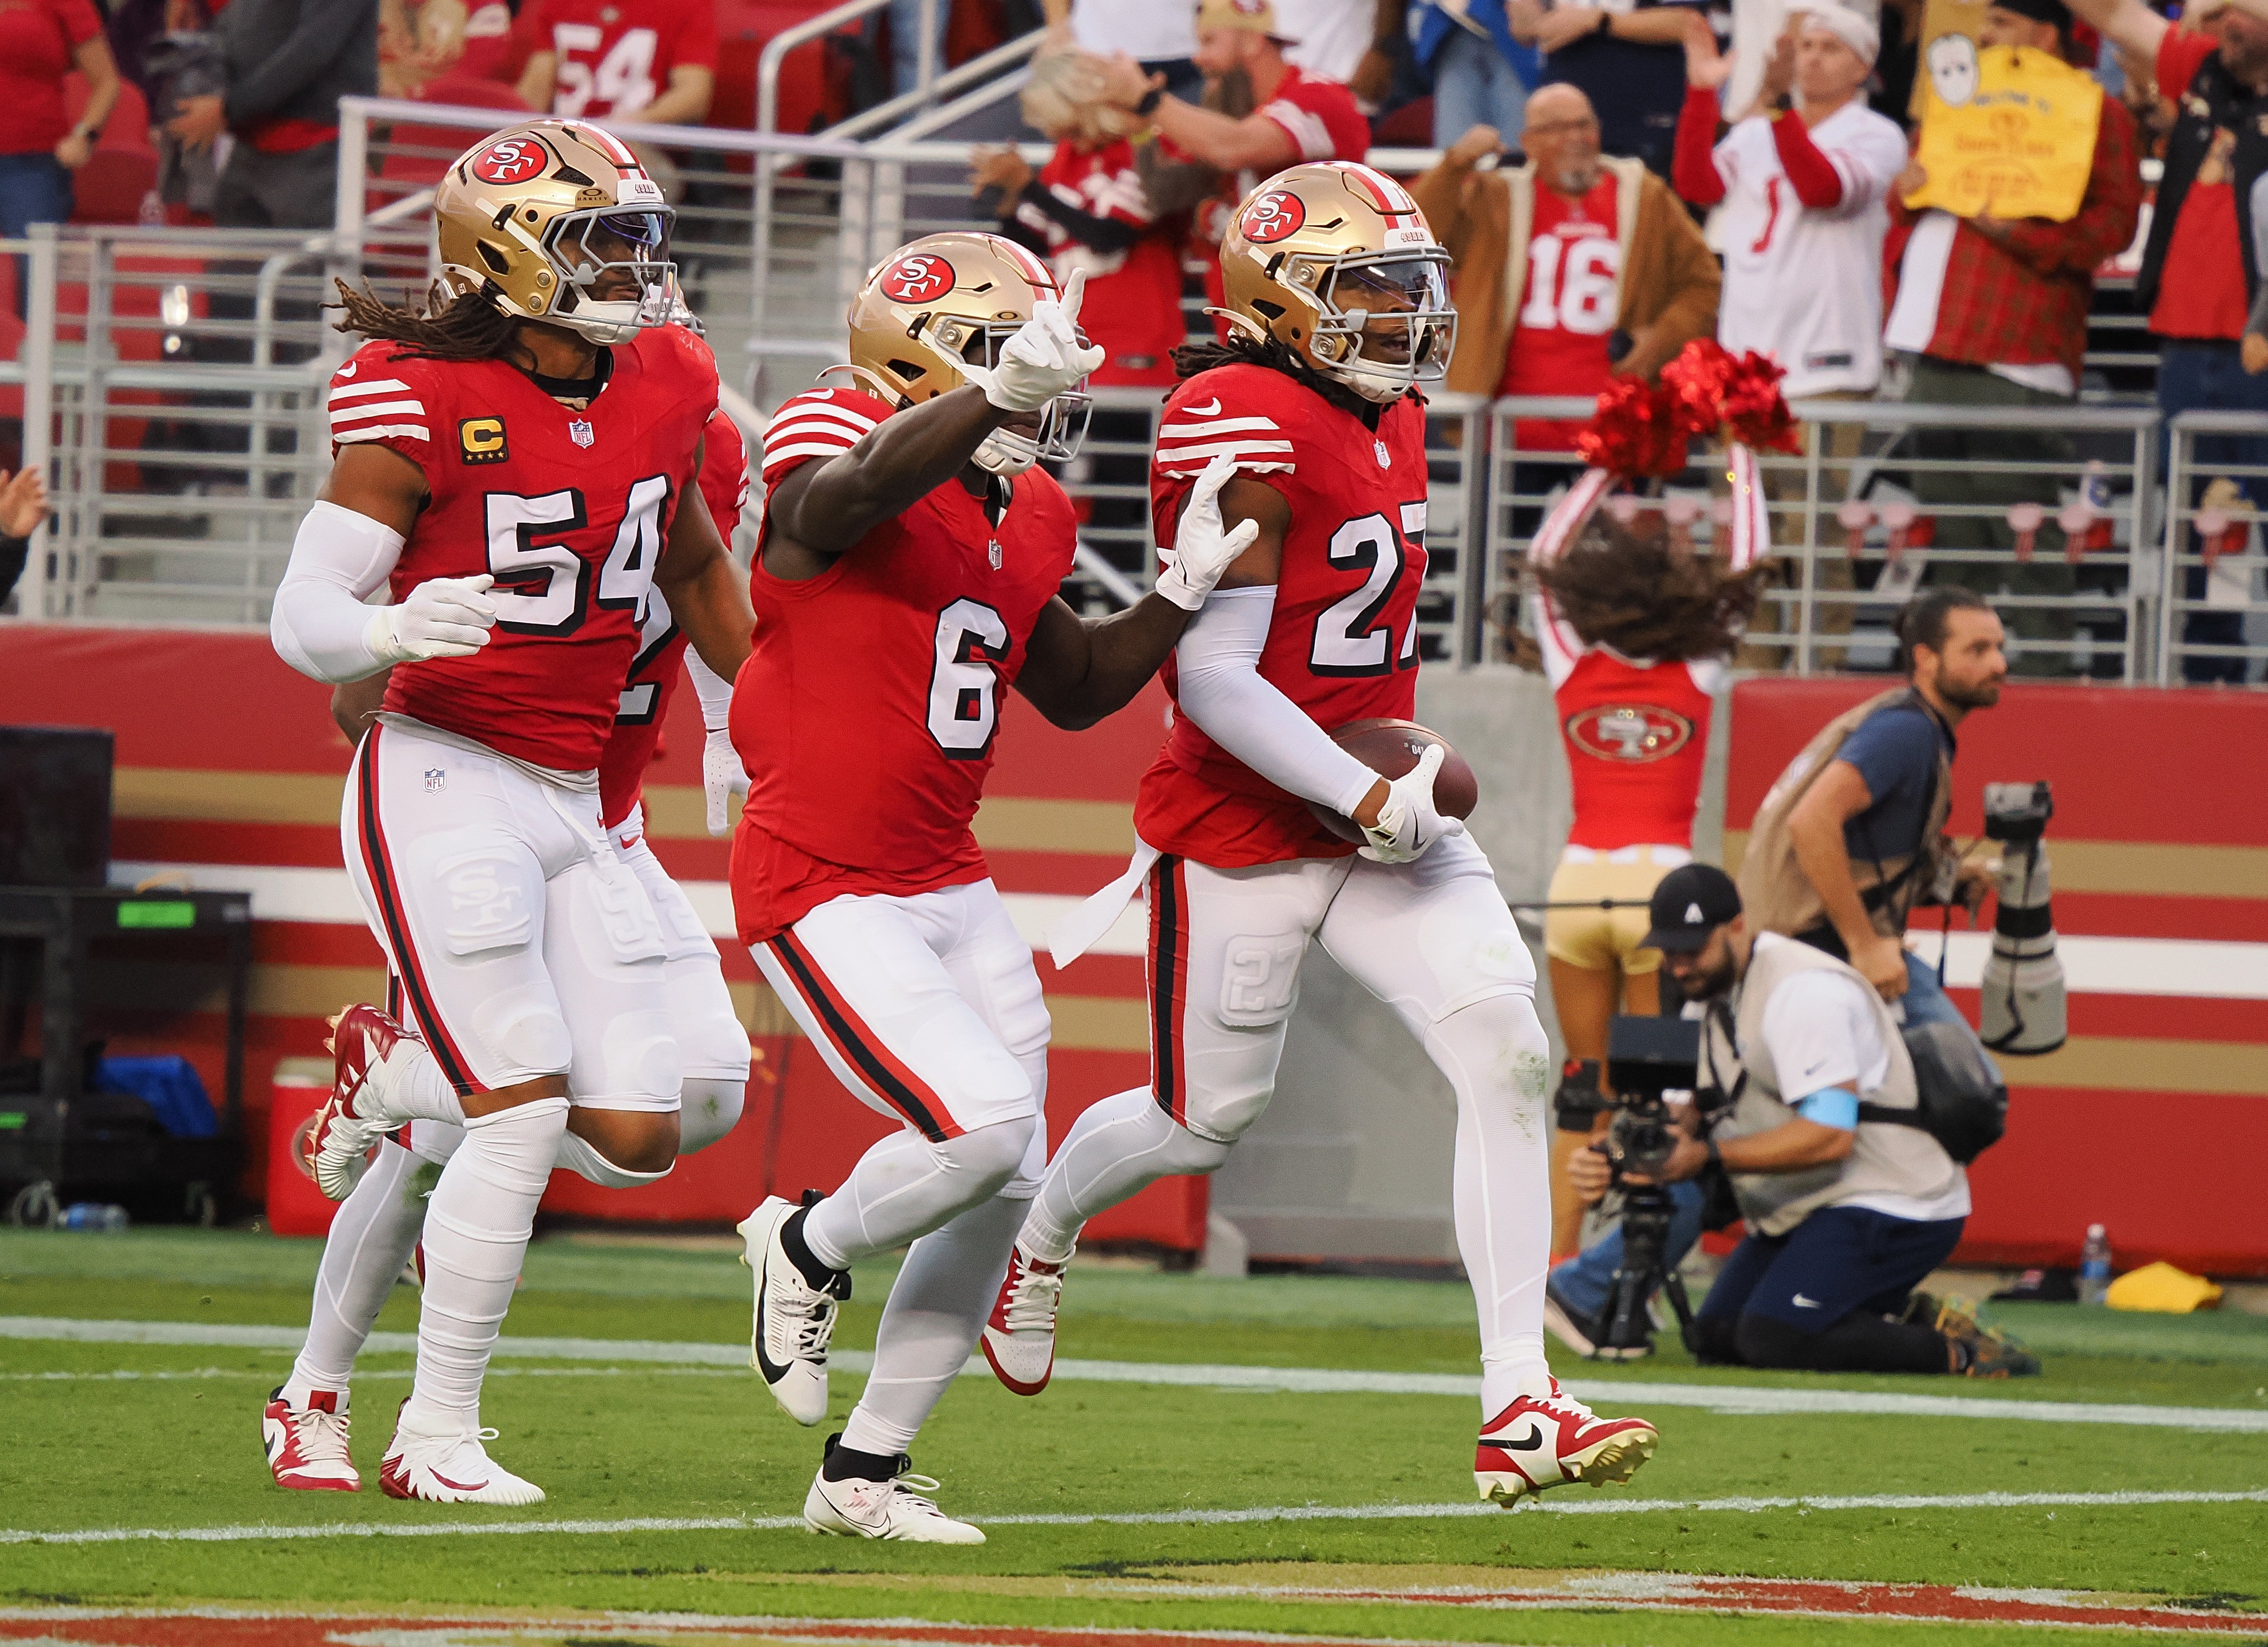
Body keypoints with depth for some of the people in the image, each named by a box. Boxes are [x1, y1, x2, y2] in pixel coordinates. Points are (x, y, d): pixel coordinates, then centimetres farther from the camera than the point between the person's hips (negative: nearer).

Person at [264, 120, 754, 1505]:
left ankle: (394, 1066, 26)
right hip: (443, 782, -6)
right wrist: (391, 631, -35)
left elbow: (692, 562, 23)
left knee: (640, 1135, -1)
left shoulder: (664, 387, 3)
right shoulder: (426, 405, -14)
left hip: (573, 804, 6)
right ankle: (437, 1441, -2)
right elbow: (302, 619, -13)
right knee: (525, 1116, -13)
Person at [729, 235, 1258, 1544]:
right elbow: (864, 485, -40)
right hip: (823, 886, -8)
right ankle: (811, 1248, 10)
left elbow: (1074, 691, 23)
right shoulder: (831, 455, -14)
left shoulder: (1026, 518, 10)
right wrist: (1002, 394, -55)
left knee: (1003, 1192, 5)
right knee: (983, 1125, -22)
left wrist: (1180, 598, 7)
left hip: (948, 885, 8)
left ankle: (865, 1473, 18)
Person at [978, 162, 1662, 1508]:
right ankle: (1041, 1236, 44)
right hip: (1242, 832, -7)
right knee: (1208, 1118, 8)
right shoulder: (1250, 431, -20)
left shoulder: (1390, 417, 8)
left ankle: (1520, 1410, -14)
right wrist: (1364, 798, -23)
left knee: (1507, 1048, -12)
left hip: (1375, 808, 7)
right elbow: (1216, 678, -23)